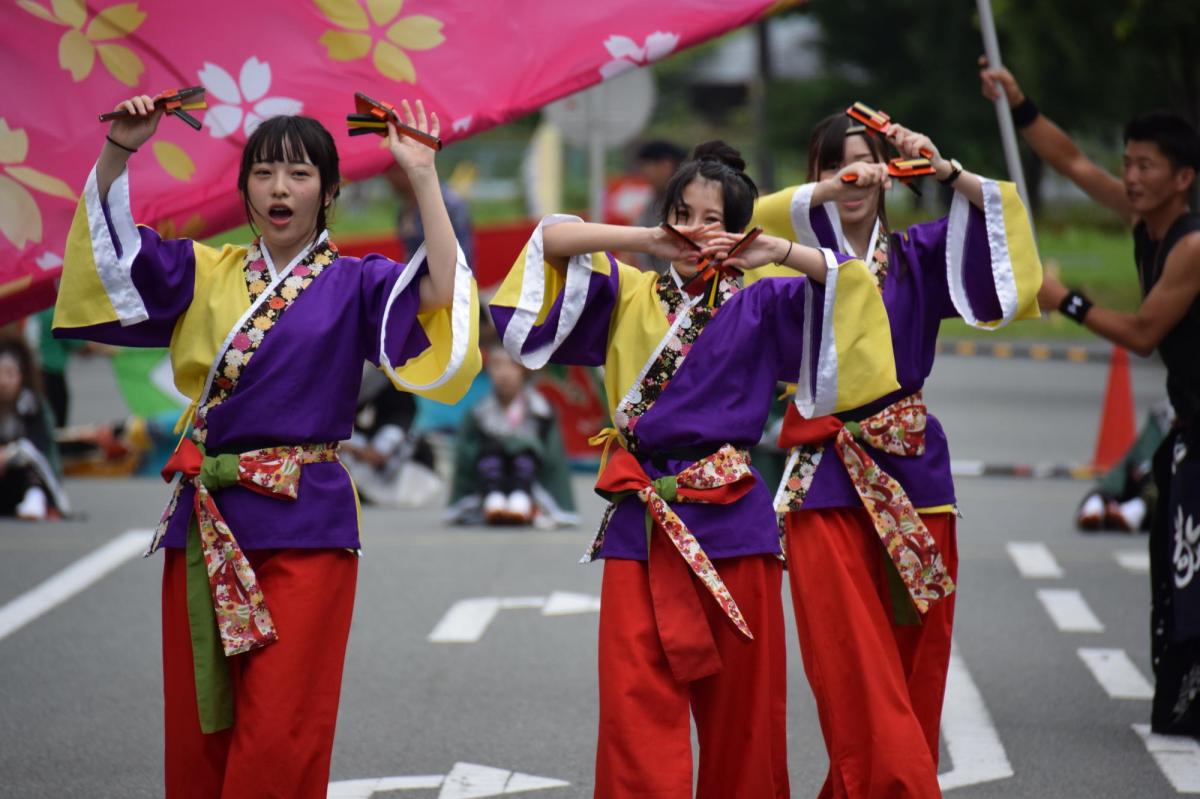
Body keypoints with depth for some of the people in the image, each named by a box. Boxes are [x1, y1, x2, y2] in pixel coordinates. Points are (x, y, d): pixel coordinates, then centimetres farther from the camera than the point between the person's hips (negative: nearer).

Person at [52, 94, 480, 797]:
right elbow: (112, 251, 5)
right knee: (197, 731, 6)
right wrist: (119, 150, -7)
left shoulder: (354, 285, 4)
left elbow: (443, 290, -12)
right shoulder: (206, 275, 12)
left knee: (279, 739, -6)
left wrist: (424, 177, -15)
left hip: (303, 525, -3)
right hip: (206, 520, 3)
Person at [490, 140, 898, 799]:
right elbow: (553, 240, 0)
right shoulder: (629, 295, 11)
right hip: (641, 523, 0)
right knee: (637, 712, -6)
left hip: (731, 522, 0)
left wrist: (776, 251, -11)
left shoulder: (758, 309, 8)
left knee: (740, 707, 3)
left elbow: (849, 282, 0)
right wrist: (649, 241, -7)